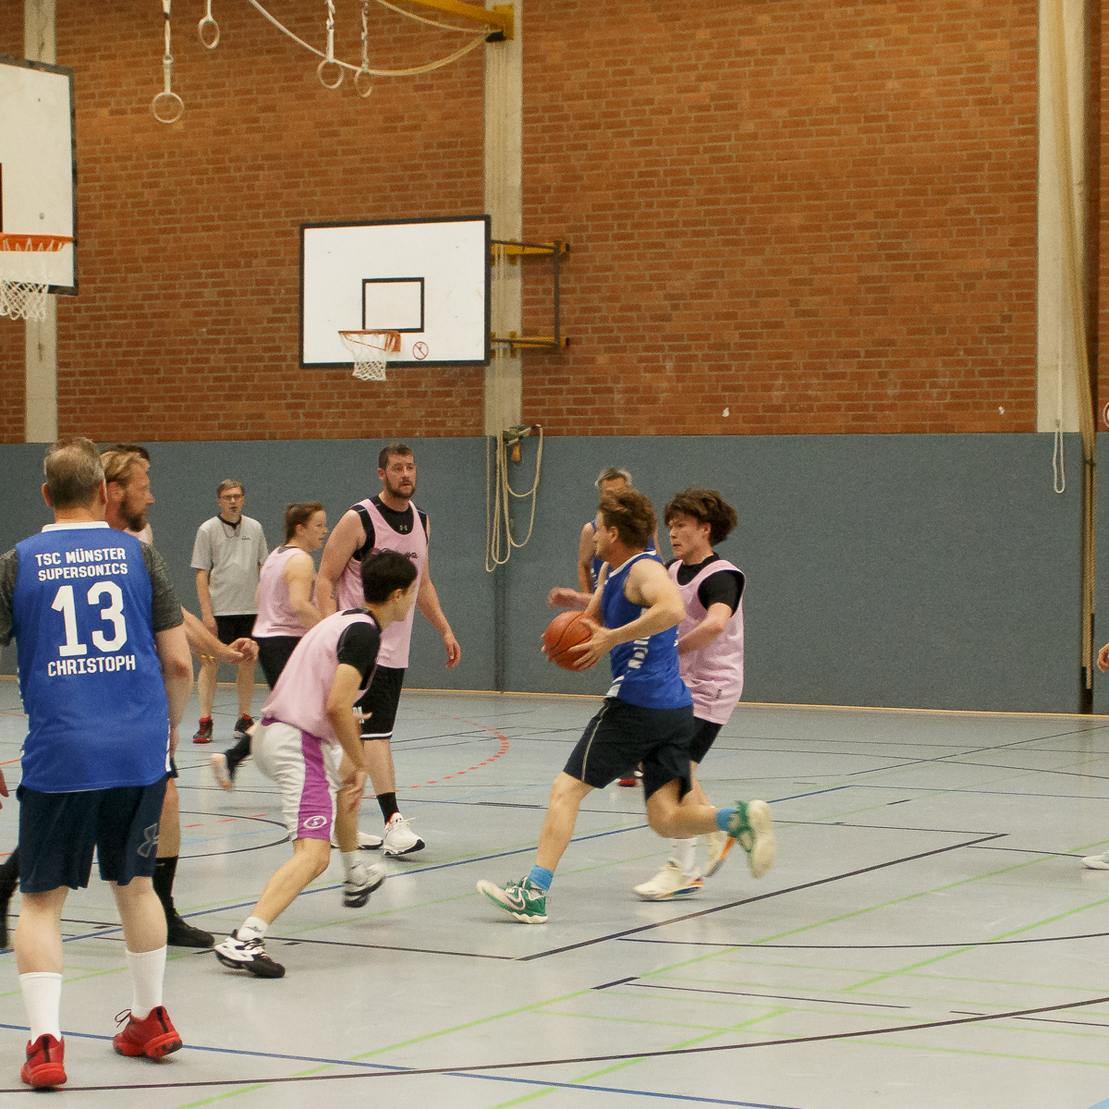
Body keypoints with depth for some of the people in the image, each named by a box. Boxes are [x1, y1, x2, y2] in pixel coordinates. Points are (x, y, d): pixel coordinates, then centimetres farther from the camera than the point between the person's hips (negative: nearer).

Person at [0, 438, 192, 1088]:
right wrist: (170, 729, 21)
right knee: (135, 882, 20)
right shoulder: (140, 556, 5)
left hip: (58, 756, -2)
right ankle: (151, 1020, 29)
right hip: (140, 751, 2)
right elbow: (180, 664, 3)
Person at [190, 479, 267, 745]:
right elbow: (201, 575, -3)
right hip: (218, 611, -3)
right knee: (210, 663, -6)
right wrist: (206, 612, -11)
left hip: (250, 610, 3)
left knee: (247, 663, 5)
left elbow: (263, 568, 14)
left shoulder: (254, 528, 8)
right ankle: (205, 722, -3)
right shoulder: (207, 530, -2)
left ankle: (244, 719, 14)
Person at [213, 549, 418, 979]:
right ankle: (244, 940, -37)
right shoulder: (365, 632, -11)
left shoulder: (342, 620, 18)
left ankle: (356, 878, 55)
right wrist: (360, 763, -11)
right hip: (298, 743, -10)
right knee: (314, 854, -21)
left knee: (346, 775, 38)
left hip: (272, 732, 10)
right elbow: (337, 705, -22)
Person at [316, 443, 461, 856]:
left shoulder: (420, 521, 11)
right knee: (377, 730, -16)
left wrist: (444, 629, 14)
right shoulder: (359, 520, -11)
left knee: (360, 735, 13)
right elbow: (325, 579, -10)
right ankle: (394, 823, -23)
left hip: (396, 644, 7)